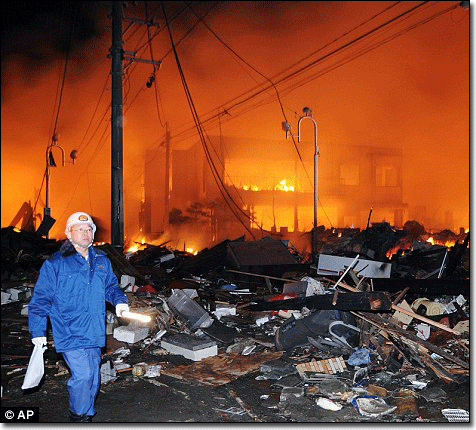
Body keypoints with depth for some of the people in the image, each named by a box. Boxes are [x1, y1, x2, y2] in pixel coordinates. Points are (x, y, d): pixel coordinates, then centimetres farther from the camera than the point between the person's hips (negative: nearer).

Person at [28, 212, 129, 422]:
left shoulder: (101, 261, 8)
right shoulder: (55, 264, -6)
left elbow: (111, 286, 21)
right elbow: (40, 298, -2)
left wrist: (119, 301, 0)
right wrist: (38, 331, -4)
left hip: (94, 333, 5)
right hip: (70, 333, -5)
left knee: (93, 376, 14)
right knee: (82, 375, -12)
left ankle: (87, 413, 34)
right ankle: (79, 415, 13)